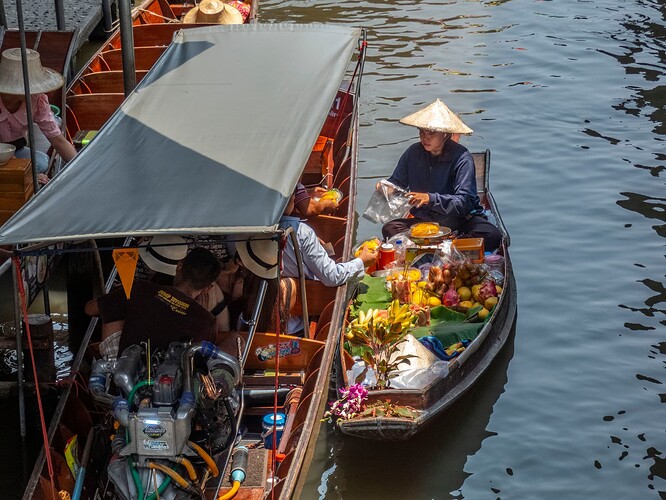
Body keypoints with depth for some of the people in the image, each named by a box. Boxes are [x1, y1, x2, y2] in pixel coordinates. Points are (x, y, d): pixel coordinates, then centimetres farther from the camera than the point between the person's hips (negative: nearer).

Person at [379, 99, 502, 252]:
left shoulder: (461, 158, -16)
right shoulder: (413, 153, -2)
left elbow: (464, 201, -23)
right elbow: (397, 182, 9)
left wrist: (431, 199, -36)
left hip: (460, 219, -3)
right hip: (424, 219, 3)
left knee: (492, 236, -31)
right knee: (389, 229, -22)